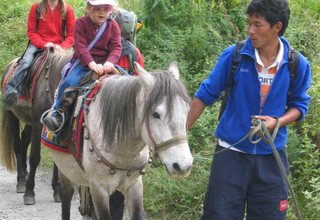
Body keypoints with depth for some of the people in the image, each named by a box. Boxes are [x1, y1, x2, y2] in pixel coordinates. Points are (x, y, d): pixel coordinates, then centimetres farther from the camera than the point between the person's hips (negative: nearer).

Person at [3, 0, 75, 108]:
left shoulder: (67, 10, 4)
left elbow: (71, 35, 4)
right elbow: (31, 32, 3)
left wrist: (62, 46, -15)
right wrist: (44, 44, -13)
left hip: (58, 45, 1)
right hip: (38, 44, -1)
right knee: (25, 62, -29)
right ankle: (11, 89, -43)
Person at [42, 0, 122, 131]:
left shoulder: (113, 26, 5)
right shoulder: (81, 23, -3)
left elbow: (116, 48, -3)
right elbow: (81, 46, -13)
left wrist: (110, 62, -26)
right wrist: (92, 64, -29)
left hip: (105, 63, 2)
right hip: (84, 61, -2)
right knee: (70, 81, -28)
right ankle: (57, 111, -12)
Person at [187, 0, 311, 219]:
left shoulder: (298, 65, -8)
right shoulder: (233, 56, -10)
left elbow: (299, 104, 5)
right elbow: (206, 95, -1)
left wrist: (277, 121, -16)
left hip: (271, 156, 1)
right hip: (231, 152, -1)